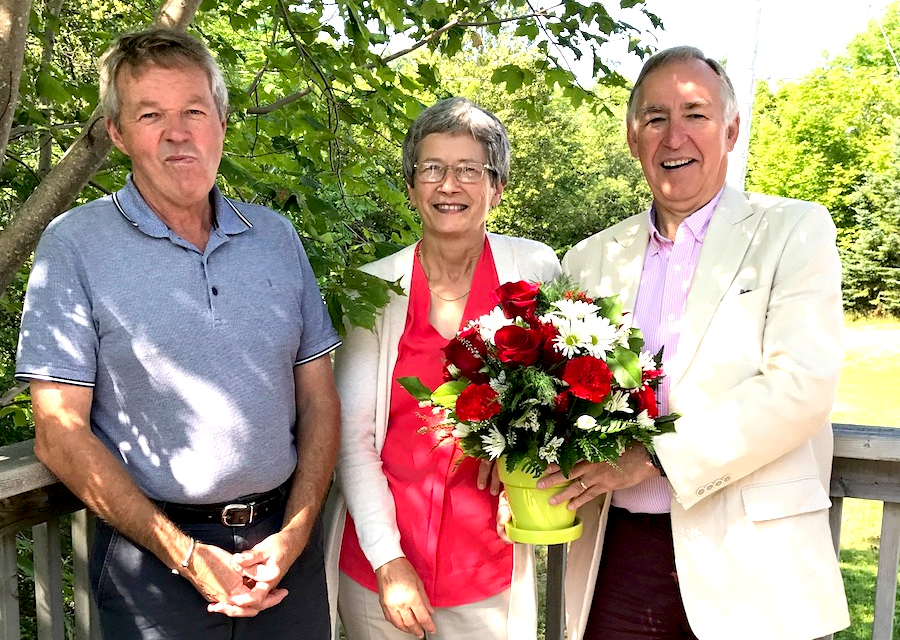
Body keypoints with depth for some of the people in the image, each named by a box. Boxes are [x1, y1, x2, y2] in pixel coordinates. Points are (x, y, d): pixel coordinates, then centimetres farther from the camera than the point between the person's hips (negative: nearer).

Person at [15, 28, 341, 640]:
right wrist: (186, 556, -12)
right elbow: (61, 435, -9)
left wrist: (294, 533, -6)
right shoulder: (74, 245, -6)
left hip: (283, 538, 4)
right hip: (152, 553, -3)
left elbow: (319, 398, 4)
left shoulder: (276, 235, 4)